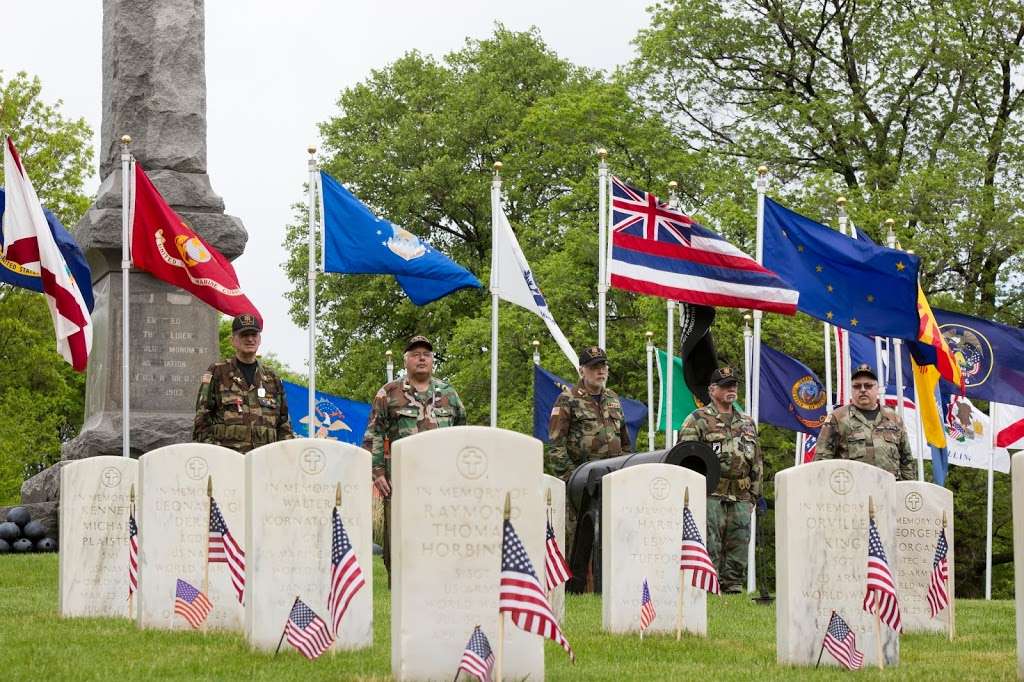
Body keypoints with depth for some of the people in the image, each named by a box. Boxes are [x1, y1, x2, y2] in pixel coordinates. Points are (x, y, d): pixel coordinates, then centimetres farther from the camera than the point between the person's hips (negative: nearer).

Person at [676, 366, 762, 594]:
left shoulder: (747, 423, 20)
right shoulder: (697, 420, 2)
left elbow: (757, 462, 23)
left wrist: (754, 494, 16)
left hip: (741, 498, 5)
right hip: (710, 495, -5)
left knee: (739, 547, 5)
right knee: (709, 547, -8)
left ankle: (733, 587, 11)